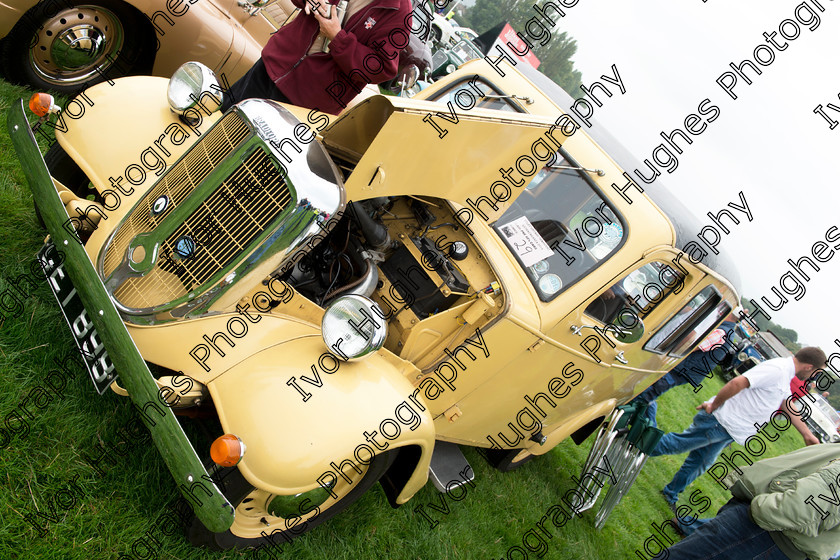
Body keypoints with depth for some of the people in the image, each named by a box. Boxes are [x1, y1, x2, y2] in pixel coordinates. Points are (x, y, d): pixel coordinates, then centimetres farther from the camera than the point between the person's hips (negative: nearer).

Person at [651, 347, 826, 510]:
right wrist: (713, 406, -19)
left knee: (701, 462, 14)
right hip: (721, 421, -10)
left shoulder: (785, 376, 16)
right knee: (678, 443, -5)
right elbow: (737, 383, -27)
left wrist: (808, 435, 32)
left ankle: (671, 494, 25)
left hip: (730, 430, 10)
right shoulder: (776, 369, -18)